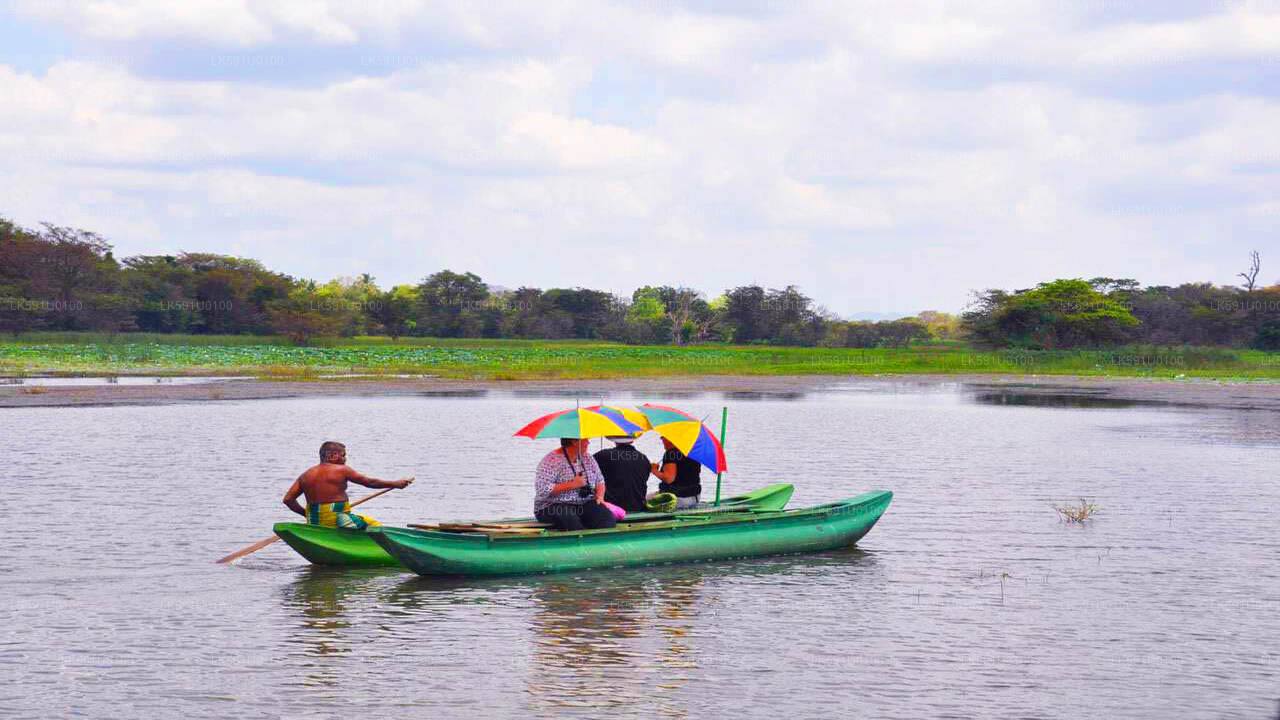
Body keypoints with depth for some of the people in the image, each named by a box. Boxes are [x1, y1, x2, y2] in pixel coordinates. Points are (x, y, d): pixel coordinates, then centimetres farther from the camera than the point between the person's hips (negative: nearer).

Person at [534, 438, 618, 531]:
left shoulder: (587, 458, 13)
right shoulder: (552, 460, -10)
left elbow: (600, 481, 23)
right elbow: (542, 490, -19)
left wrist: (600, 495, 0)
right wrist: (571, 485, -18)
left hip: (585, 503, 5)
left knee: (609, 519, -25)